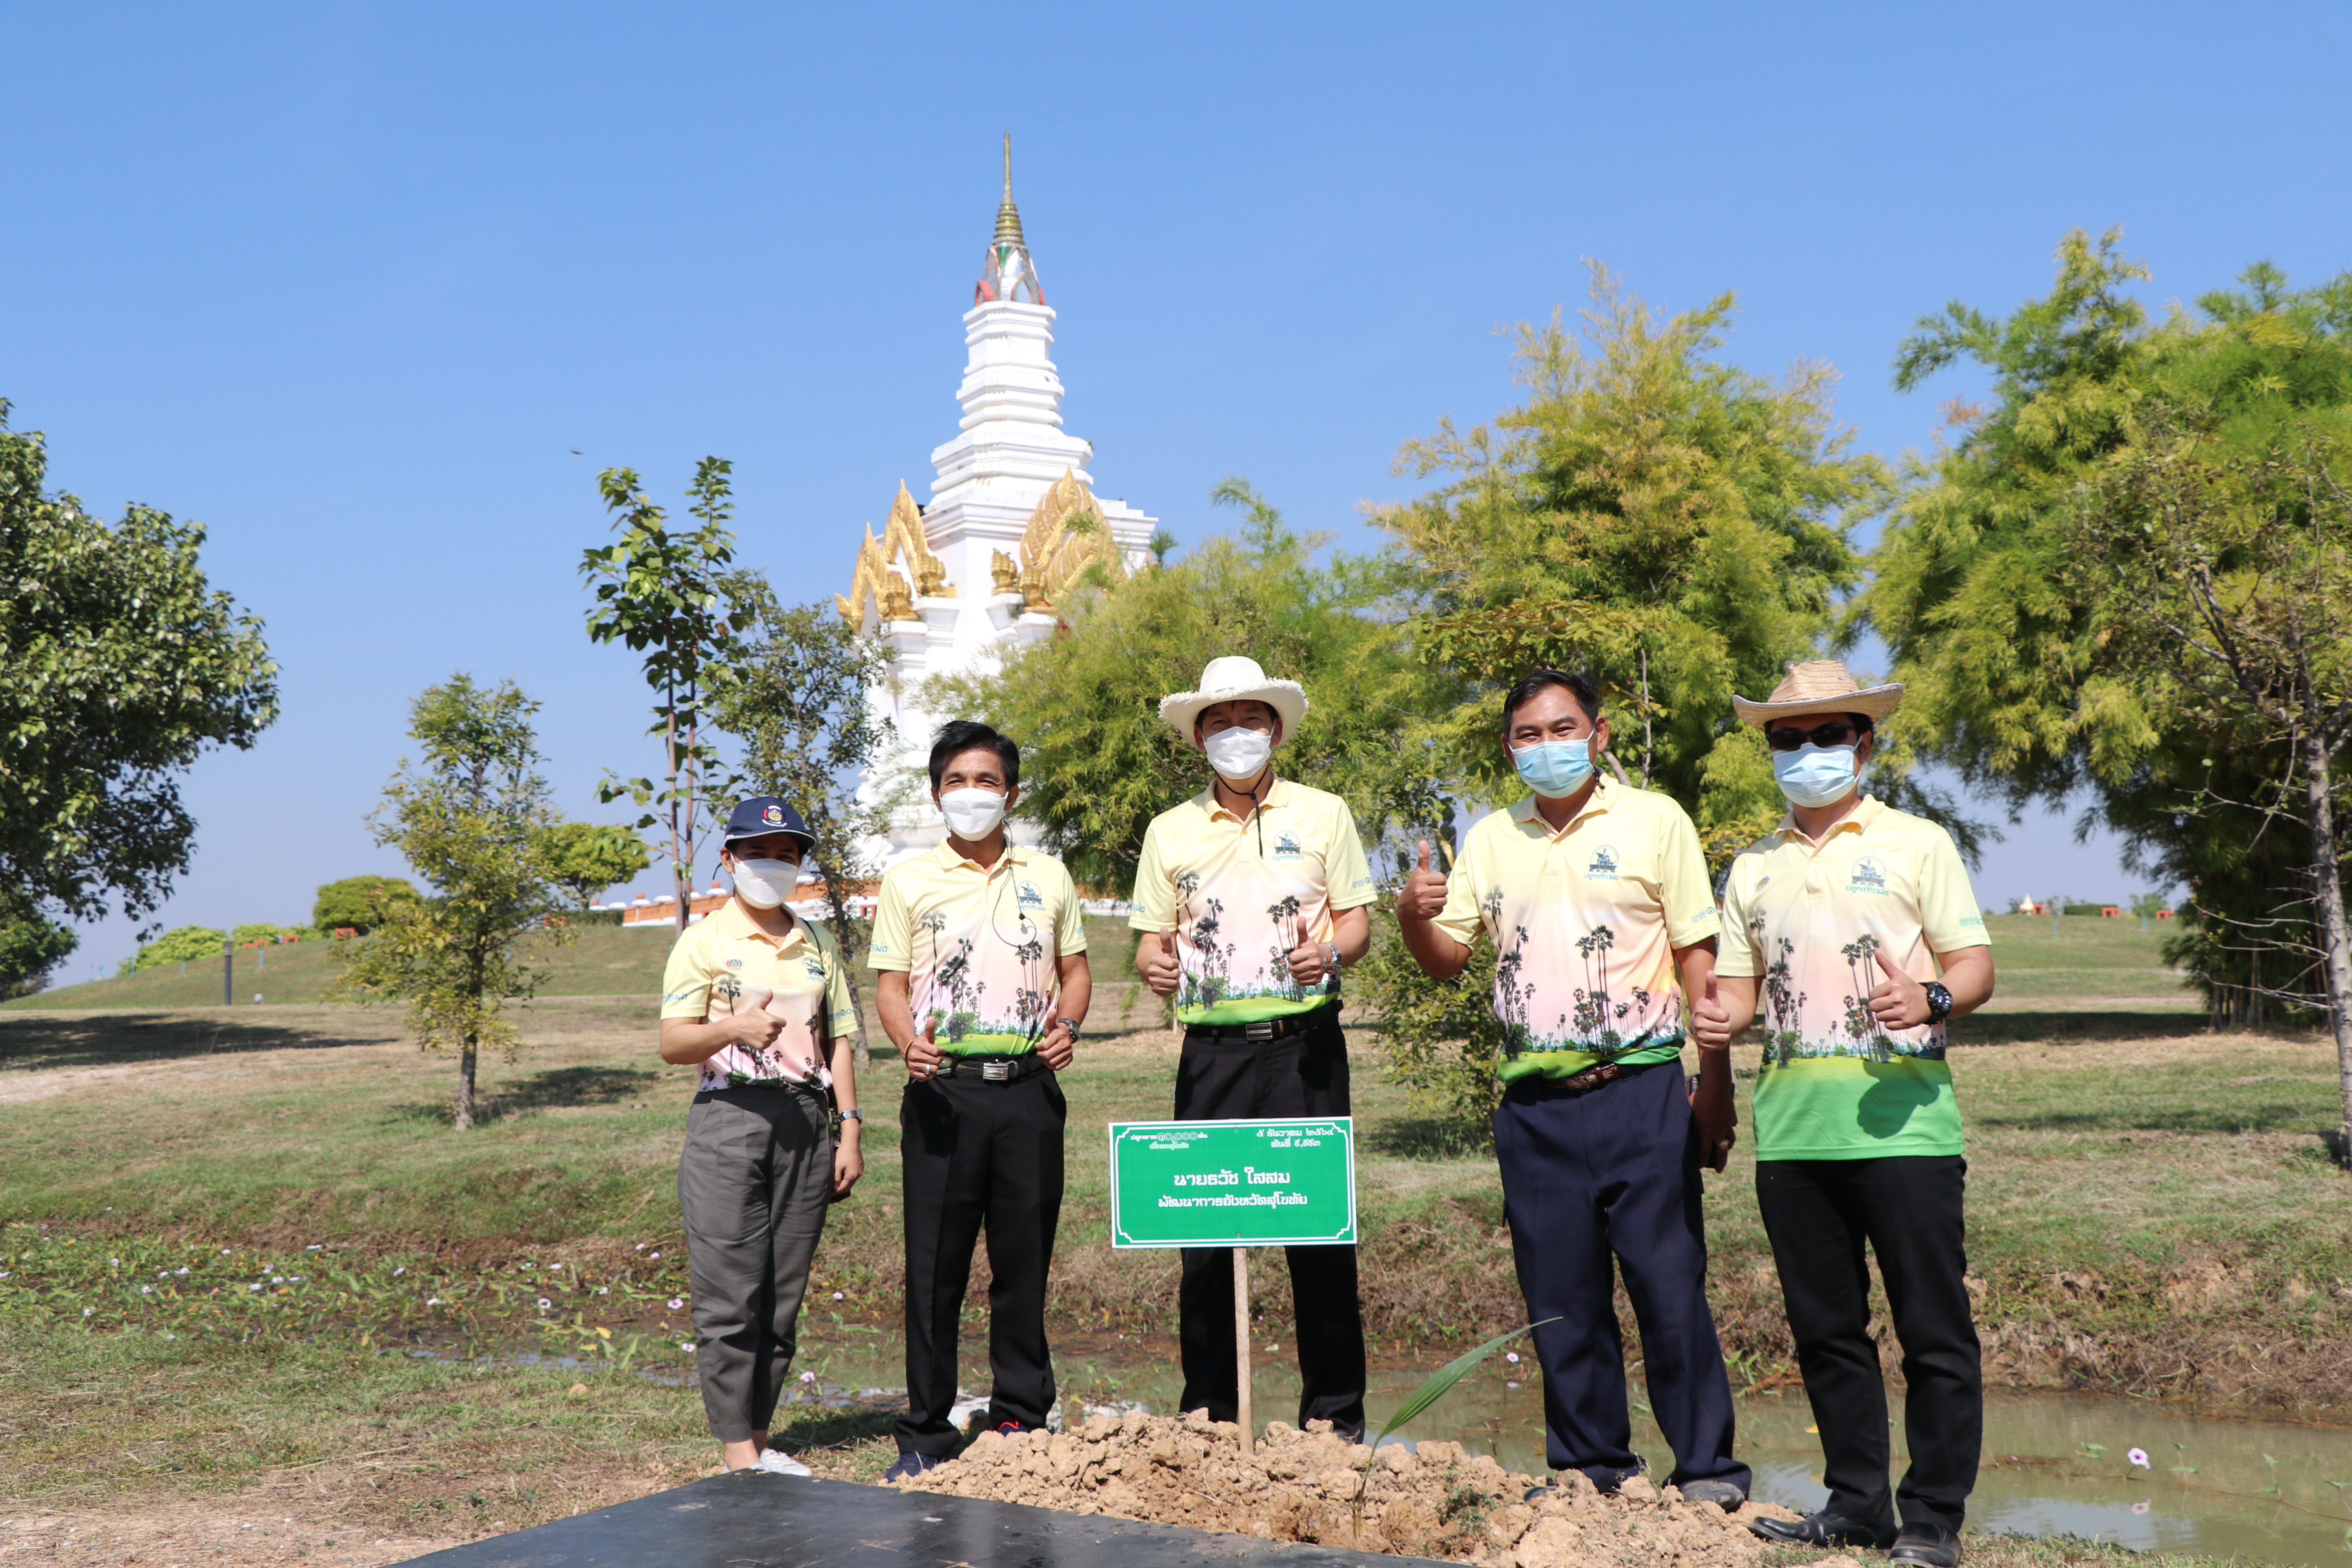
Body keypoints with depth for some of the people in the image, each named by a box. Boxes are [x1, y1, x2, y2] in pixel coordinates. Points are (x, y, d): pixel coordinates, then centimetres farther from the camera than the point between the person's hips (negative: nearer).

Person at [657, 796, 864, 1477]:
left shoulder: (817, 944, 16)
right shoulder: (704, 941, 2)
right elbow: (672, 1043, -6)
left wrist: (849, 1131, 8)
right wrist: (734, 1029, -26)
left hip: (804, 1120, 4)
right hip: (728, 1120, -4)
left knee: (784, 1293, 7)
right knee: (730, 1296, -6)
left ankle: (760, 1439, 17)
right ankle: (735, 1447, 2)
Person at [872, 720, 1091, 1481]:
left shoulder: (1048, 877, 13)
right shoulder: (908, 880, 7)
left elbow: (1075, 969, 17)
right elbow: (892, 984, 4)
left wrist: (1067, 1025, -3)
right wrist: (909, 1044, -16)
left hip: (1029, 1086, 2)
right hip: (944, 1088, -2)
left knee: (1026, 1259, 6)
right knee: (935, 1265, 0)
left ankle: (1021, 1419, 19)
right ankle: (926, 1433, 11)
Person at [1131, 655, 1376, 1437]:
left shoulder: (1323, 814, 8)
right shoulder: (1169, 831, 12)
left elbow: (1358, 922, 6)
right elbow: (1151, 937, 12)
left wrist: (1328, 951, -16)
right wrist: (1156, 965, -12)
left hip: (1305, 1045, -1)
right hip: (1212, 1050, 2)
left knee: (1321, 1229, -1)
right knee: (1204, 1233, 2)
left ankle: (1336, 1416, 11)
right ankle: (1208, 1417, 14)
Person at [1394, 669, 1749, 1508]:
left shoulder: (1653, 820, 2)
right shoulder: (1489, 840, 12)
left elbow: (1697, 955, 0)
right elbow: (1447, 958, 13)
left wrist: (1715, 1082, -6)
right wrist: (1413, 916, -9)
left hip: (1640, 1090, -3)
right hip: (1535, 1106, 4)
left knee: (1670, 1283, -3)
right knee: (1561, 1297, 8)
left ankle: (1708, 1468, 8)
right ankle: (1590, 1466, 20)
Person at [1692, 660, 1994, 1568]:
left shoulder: (1916, 843, 6)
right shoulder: (1754, 868, 18)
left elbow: (1975, 967, 1)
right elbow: (1737, 983, 19)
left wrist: (1932, 999, -20)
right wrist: (1719, 1021, -4)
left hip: (1900, 1113, -4)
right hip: (1791, 1121, 4)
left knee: (1932, 1326, -2)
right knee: (1824, 1325, 10)